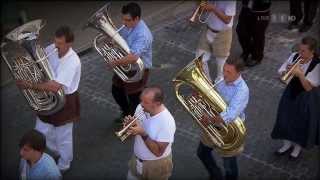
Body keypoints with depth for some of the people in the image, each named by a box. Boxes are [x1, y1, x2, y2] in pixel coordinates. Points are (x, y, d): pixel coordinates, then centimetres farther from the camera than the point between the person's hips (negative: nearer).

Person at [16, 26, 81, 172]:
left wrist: (30, 85, -39)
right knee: (41, 132, 21)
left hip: (64, 101, -7)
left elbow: (55, 86, -40)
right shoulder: (52, 49, -11)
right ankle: (56, 151, 50)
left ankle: (63, 166, 39)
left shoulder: (72, 61, -33)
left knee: (63, 137, 14)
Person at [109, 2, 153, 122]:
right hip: (125, 66, 9)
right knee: (116, 91, 24)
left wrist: (115, 63, -32)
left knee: (133, 99, 9)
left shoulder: (143, 35, -34)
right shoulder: (128, 25, -7)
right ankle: (126, 114, 49)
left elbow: (133, 58, -43)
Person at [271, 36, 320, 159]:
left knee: (301, 122, 12)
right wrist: (287, 71, -23)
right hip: (290, 92, 4)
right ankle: (288, 143, 39)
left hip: (304, 97, -4)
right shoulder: (294, 56, -9)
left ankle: (298, 146, 37)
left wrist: (300, 73, -34)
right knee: (285, 118, 15)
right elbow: (281, 74, -2)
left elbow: (308, 87, -24)